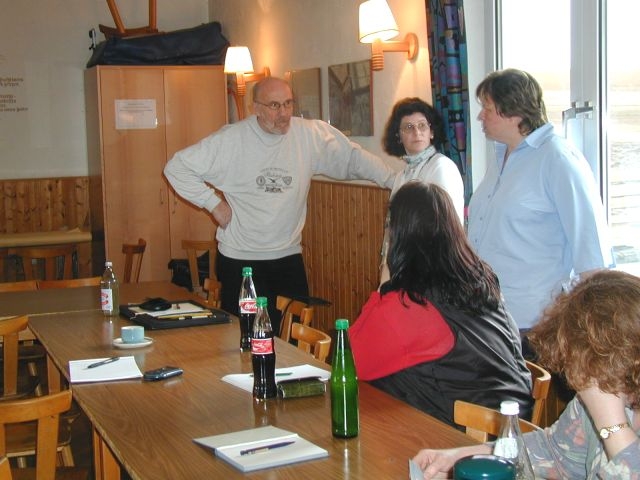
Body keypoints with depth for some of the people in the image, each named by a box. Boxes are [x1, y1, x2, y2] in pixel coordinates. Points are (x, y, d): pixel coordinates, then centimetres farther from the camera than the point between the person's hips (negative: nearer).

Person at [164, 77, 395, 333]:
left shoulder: (312, 135, -2)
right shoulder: (230, 140, -8)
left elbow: (354, 158, 6)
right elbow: (177, 167, -3)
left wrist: (396, 181, -3)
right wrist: (213, 202, -7)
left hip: (289, 257, 3)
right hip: (240, 261, -2)